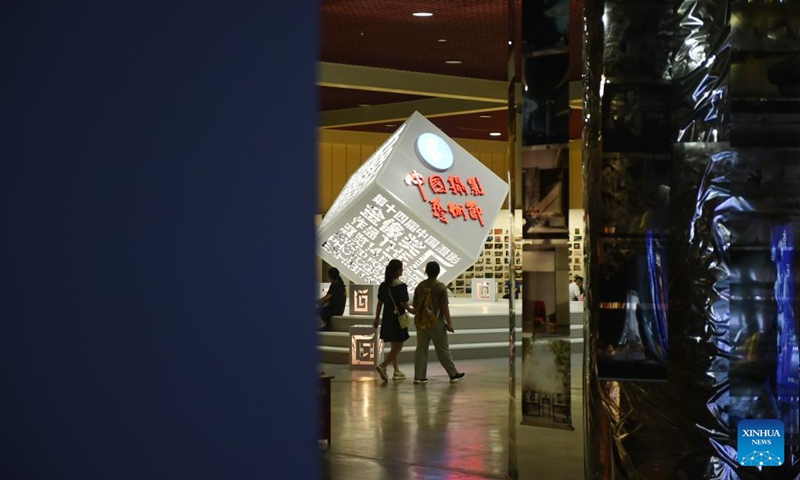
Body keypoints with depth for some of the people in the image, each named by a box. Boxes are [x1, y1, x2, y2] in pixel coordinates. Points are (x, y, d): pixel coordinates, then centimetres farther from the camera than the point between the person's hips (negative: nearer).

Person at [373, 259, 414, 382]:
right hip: (398, 318, -7)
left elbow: (380, 303, 7)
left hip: (387, 318, 7)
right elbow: (404, 304, -14)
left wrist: (377, 319, 14)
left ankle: (396, 371, 23)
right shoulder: (401, 286, -15)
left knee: (394, 346, 18)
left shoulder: (383, 285, 3)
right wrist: (411, 310, 5)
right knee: (398, 346, 0)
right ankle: (383, 366, -17)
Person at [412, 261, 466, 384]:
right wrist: (449, 323, -7)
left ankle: (419, 376, 3)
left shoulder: (420, 286, 4)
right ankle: (453, 374, 12)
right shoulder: (440, 287, -10)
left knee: (421, 349, 6)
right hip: (436, 323, -4)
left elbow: (415, 305, 10)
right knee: (443, 350, 3)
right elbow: (444, 307, -12)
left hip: (421, 322, 4)